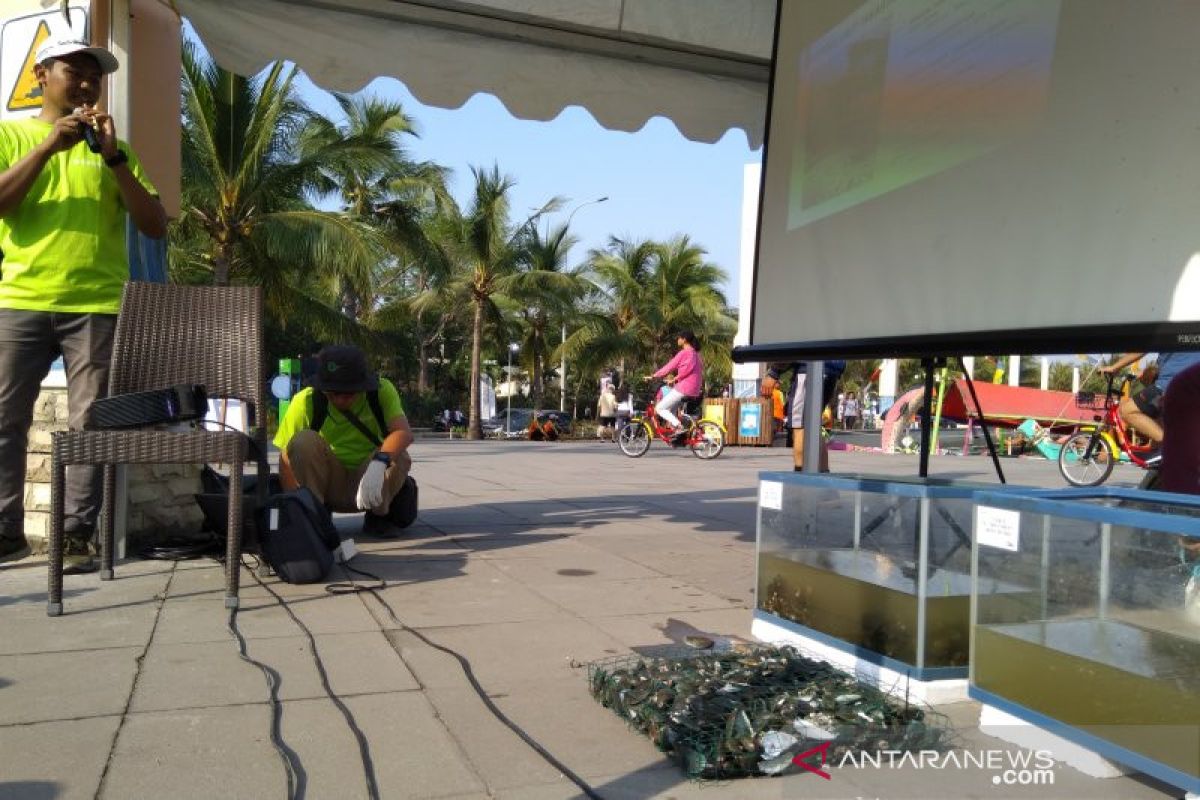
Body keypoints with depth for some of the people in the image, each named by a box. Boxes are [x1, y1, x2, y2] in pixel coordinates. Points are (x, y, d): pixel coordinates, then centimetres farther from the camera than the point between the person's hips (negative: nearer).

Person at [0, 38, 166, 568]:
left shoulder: (114, 149, 15)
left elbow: (155, 227, 5)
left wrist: (114, 158, -4)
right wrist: (48, 145, -8)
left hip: (97, 306, 0)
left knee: (89, 425, -3)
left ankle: (77, 535, 1)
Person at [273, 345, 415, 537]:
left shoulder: (381, 390, -16)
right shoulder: (306, 401, -17)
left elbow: (404, 432, -31)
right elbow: (287, 457, -17)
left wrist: (379, 463, -50)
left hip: (372, 482, 0)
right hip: (327, 484, 0)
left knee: (400, 457, -31)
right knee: (304, 441, -27)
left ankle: (379, 516, -3)